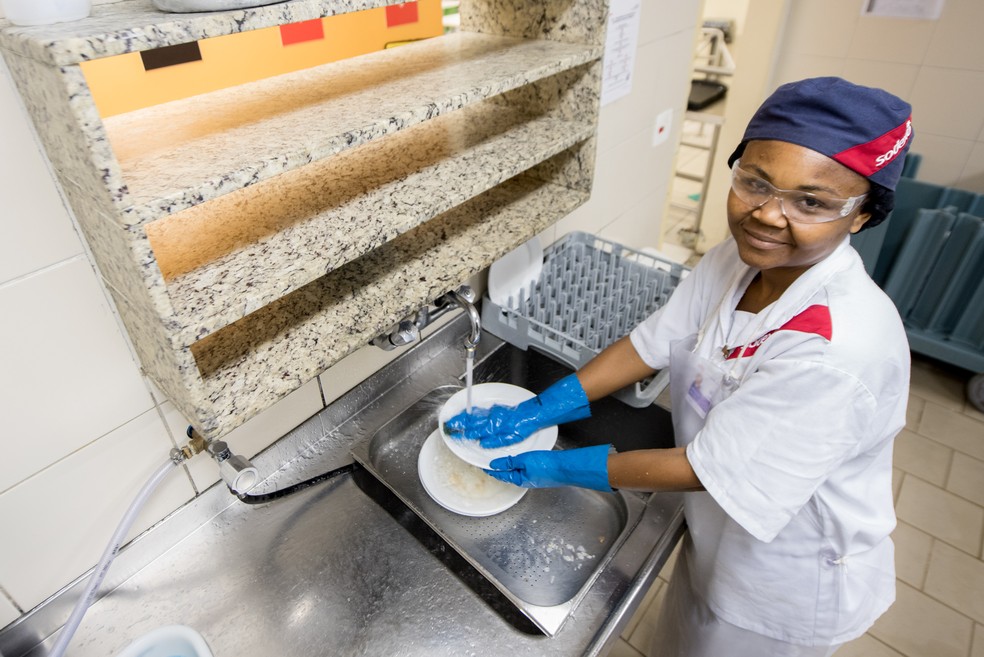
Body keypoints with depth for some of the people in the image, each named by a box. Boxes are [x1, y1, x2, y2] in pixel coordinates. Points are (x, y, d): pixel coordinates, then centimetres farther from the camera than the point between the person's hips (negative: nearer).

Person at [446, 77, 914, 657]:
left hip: (791, 582, -5)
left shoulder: (842, 351, -39)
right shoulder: (741, 260, -16)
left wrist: (560, 469, -24)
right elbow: (650, 346, -10)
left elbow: (703, 471, -32)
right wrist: (533, 414, -16)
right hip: (717, 534, 5)